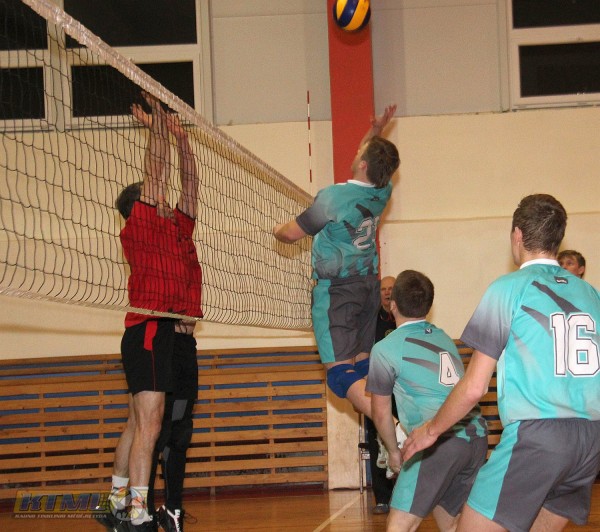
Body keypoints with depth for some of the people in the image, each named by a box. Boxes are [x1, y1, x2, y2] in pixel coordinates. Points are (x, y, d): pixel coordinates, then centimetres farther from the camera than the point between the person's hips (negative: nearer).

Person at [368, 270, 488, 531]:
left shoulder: (385, 348, 5)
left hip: (441, 440, -7)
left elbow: (381, 413, 13)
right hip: (477, 436, 7)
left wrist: (394, 451, 29)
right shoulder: (445, 339, 22)